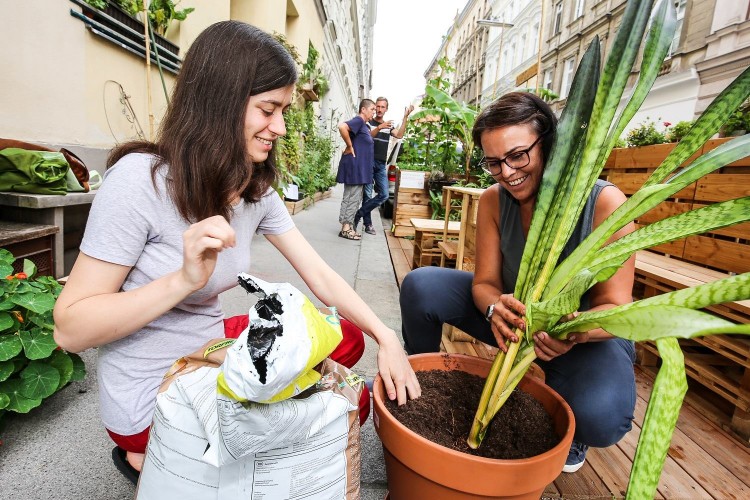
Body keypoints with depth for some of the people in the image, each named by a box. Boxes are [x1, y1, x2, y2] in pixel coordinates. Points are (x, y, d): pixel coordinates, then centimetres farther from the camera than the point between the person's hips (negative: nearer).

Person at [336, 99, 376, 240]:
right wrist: (349, 146, -21)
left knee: (353, 198, 12)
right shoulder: (358, 120, -11)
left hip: (359, 168, 10)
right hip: (354, 166, -10)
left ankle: (348, 226, 17)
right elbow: (342, 126, -29)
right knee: (352, 198, -7)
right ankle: (346, 228, -1)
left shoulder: (364, 125, 19)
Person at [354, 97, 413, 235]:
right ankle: (368, 224, 5)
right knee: (367, 195, -4)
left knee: (384, 195, -3)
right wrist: (379, 128, -28)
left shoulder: (389, 126, 18)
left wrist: (405, 117, -9)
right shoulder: (369, 123, 6)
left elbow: (399, 135, -1)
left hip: (381, 165, 5)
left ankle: (358, 214, 5)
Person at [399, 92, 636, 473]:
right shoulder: (493, 200, -13)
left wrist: (576, 329, -44)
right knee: (420, 286, -15)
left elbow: (616, 307, -21)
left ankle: (571, 430, 8)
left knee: (601, 419, -35)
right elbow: (485, 282, -11)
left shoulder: (604, 204, -23)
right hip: (516, 317, 3)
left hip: (588, 333, -2)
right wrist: (496, 308, -35)